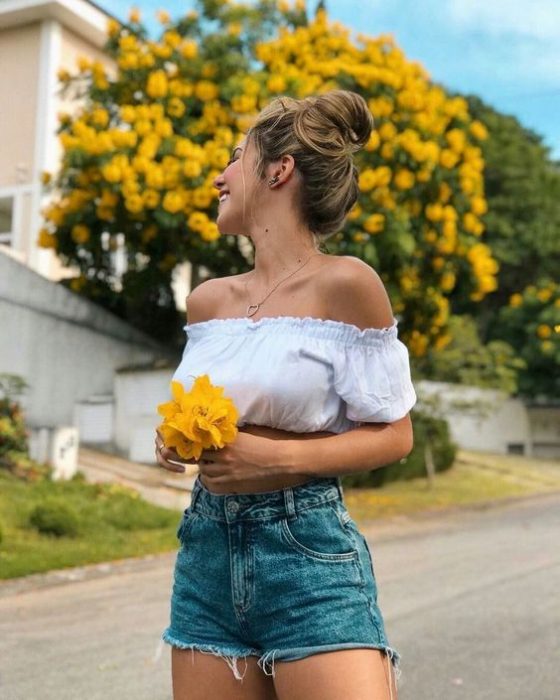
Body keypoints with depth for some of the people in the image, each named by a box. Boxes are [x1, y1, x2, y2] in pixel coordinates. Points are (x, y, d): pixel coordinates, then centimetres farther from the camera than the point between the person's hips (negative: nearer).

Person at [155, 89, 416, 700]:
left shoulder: (344, 285, -9)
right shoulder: (207, 300, 9)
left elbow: (393, 435, -5)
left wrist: (281, 457, -17)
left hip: (309, 556, -5)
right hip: (205, 552, 6)